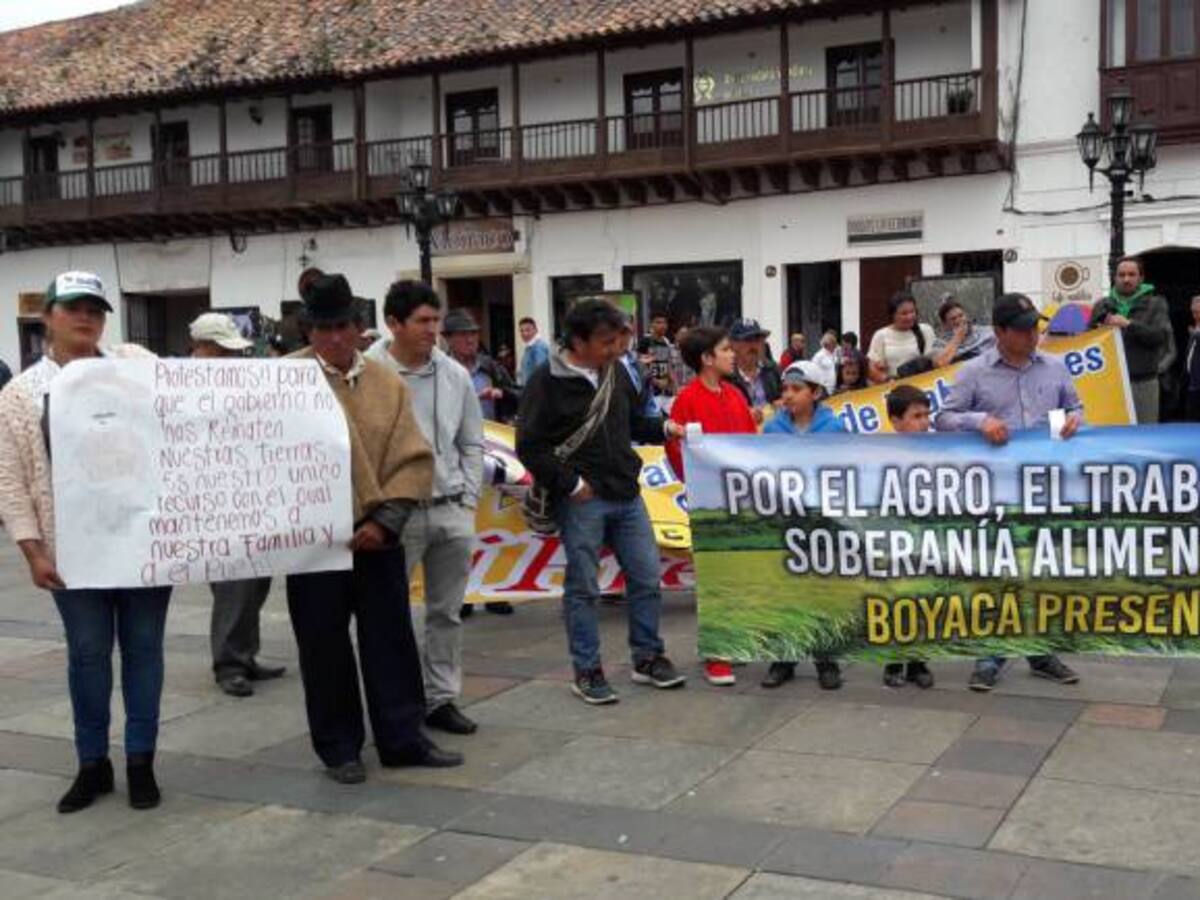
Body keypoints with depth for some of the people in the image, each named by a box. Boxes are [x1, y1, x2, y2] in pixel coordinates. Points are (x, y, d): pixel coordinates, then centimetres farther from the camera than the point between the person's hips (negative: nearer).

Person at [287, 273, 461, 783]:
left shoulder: (387, 382, 5)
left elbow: (414, 459, 3)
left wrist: (385, 519, -7)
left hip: (377, 533, 3)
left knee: (391, 638, 8)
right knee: (324, 645, 6)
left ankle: (402, 739, 20)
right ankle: (338, 748, 19)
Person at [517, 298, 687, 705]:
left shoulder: (616, 372, 8)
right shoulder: (548, 382, -10)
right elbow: (530, 446, -11)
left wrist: (663, 428, 3)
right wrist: (570, 484, -13)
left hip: (626, 495, 6)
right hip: (582, 500, -6)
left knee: (646, 578, 9)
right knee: (583, 587, 3)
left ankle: (648, 658, 24)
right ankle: (586, 671, 14)